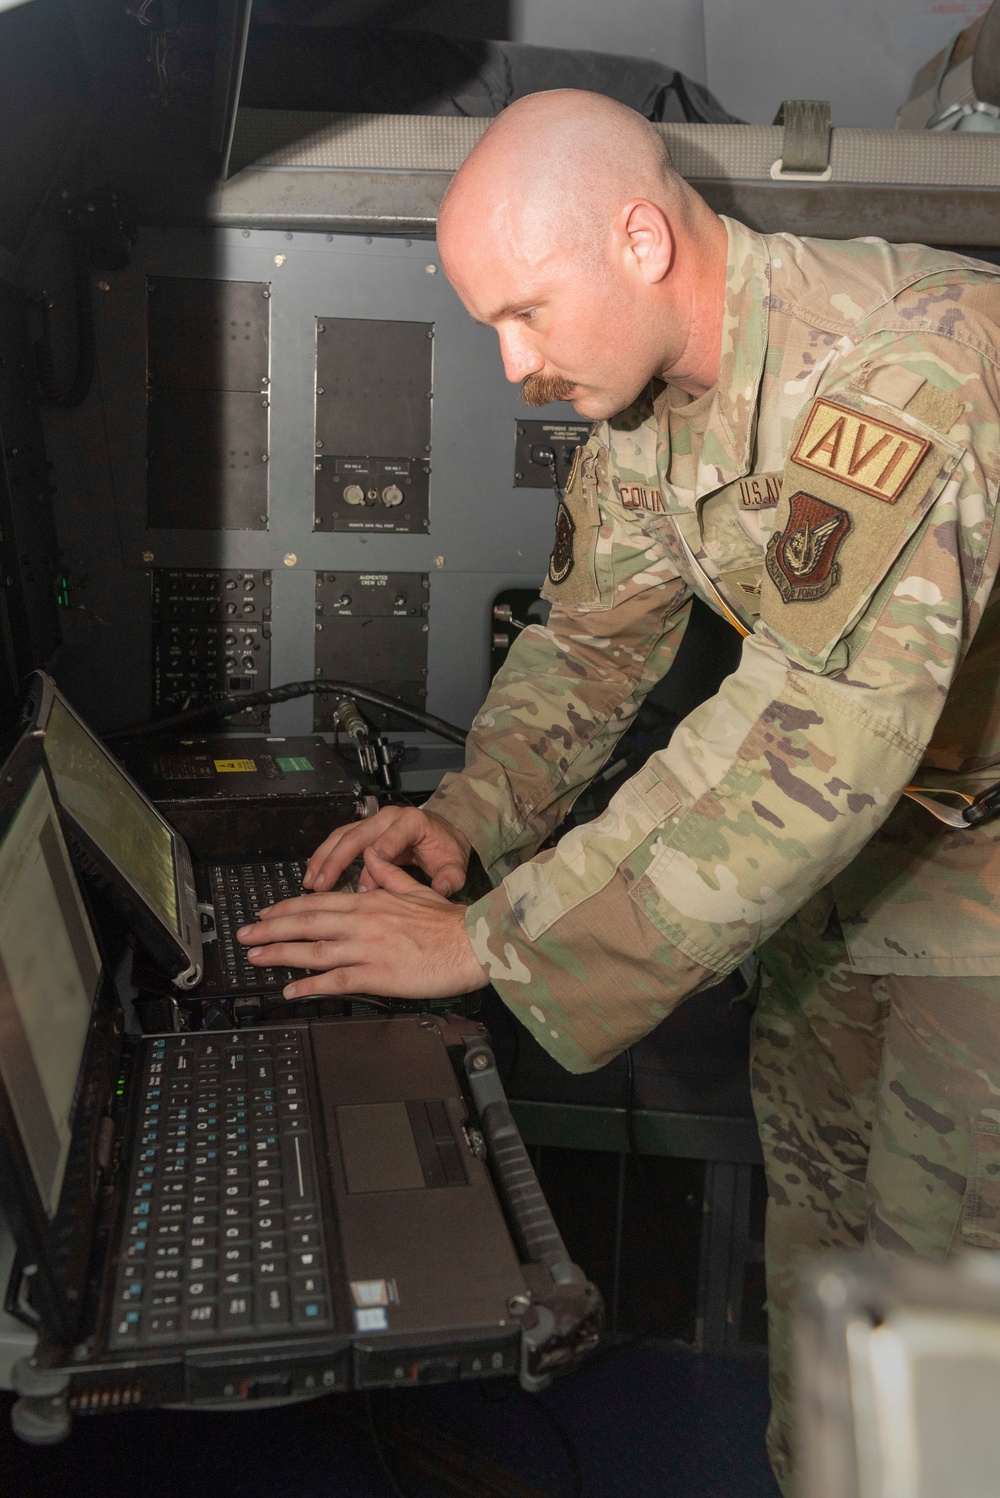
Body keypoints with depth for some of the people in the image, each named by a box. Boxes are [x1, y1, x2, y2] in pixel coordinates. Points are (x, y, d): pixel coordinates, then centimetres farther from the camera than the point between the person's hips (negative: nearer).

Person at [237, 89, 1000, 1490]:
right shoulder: (640, 403, -5)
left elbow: (818, 734, -41)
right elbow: (594, 639, 5)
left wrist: (491, 941, -37)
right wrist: (469, 812, -13)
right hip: (865, 815, 7)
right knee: (809, 1187, 15)